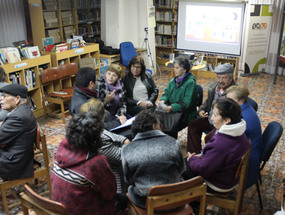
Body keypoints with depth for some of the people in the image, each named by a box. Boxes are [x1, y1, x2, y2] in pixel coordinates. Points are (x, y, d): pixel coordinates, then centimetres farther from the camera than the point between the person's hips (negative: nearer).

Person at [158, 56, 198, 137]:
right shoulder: (173, 81, 13)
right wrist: (163, 100, -10)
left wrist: (172, 107, -33)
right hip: (172, 112, 6)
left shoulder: (190, 83, -12)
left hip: (185, 115, -6)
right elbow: (166, 93, 15)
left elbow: (186, 103, -19)